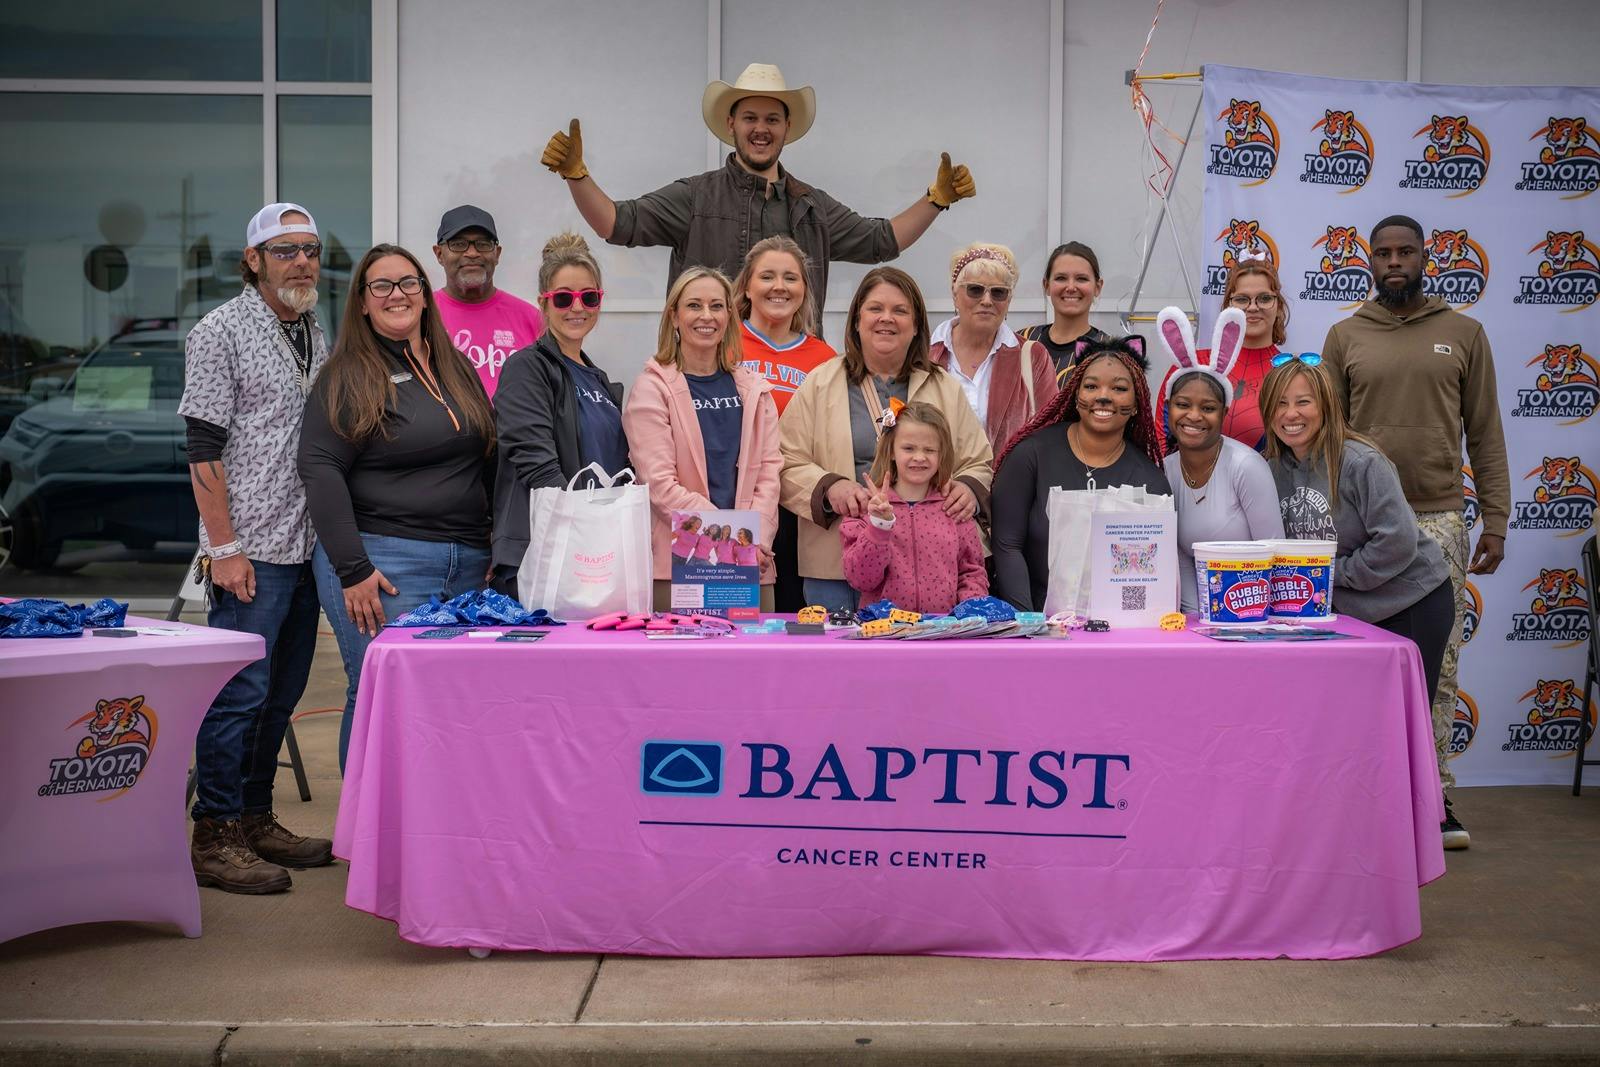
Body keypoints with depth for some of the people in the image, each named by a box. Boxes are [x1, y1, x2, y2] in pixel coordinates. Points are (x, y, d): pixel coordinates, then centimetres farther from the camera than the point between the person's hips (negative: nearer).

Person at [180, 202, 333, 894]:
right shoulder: (220, 332, -6)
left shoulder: (317, 332, 16)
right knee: (240, 692, -5)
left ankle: (255, 820, 23)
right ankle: (215, 839, 3)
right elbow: (204, 450, -11)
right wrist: (224, 548, -16)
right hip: (251, 550, -7)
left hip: (307, 546, 7)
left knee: (281, 692, 12)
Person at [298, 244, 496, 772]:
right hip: (382, 564, -5)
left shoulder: (458, 371, 17)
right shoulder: (346, 377, -1)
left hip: (468, 566, 6)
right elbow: (321, 471, -10)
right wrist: (353, 569, -16)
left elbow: (488, 465, 21)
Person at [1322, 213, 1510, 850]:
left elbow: (1485, 435, 7)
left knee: (1437, 666, 1)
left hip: (1439, 521, 0)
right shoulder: (1345, 338, 8)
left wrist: (1495, 521, 1)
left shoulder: (1463, 333, 8)